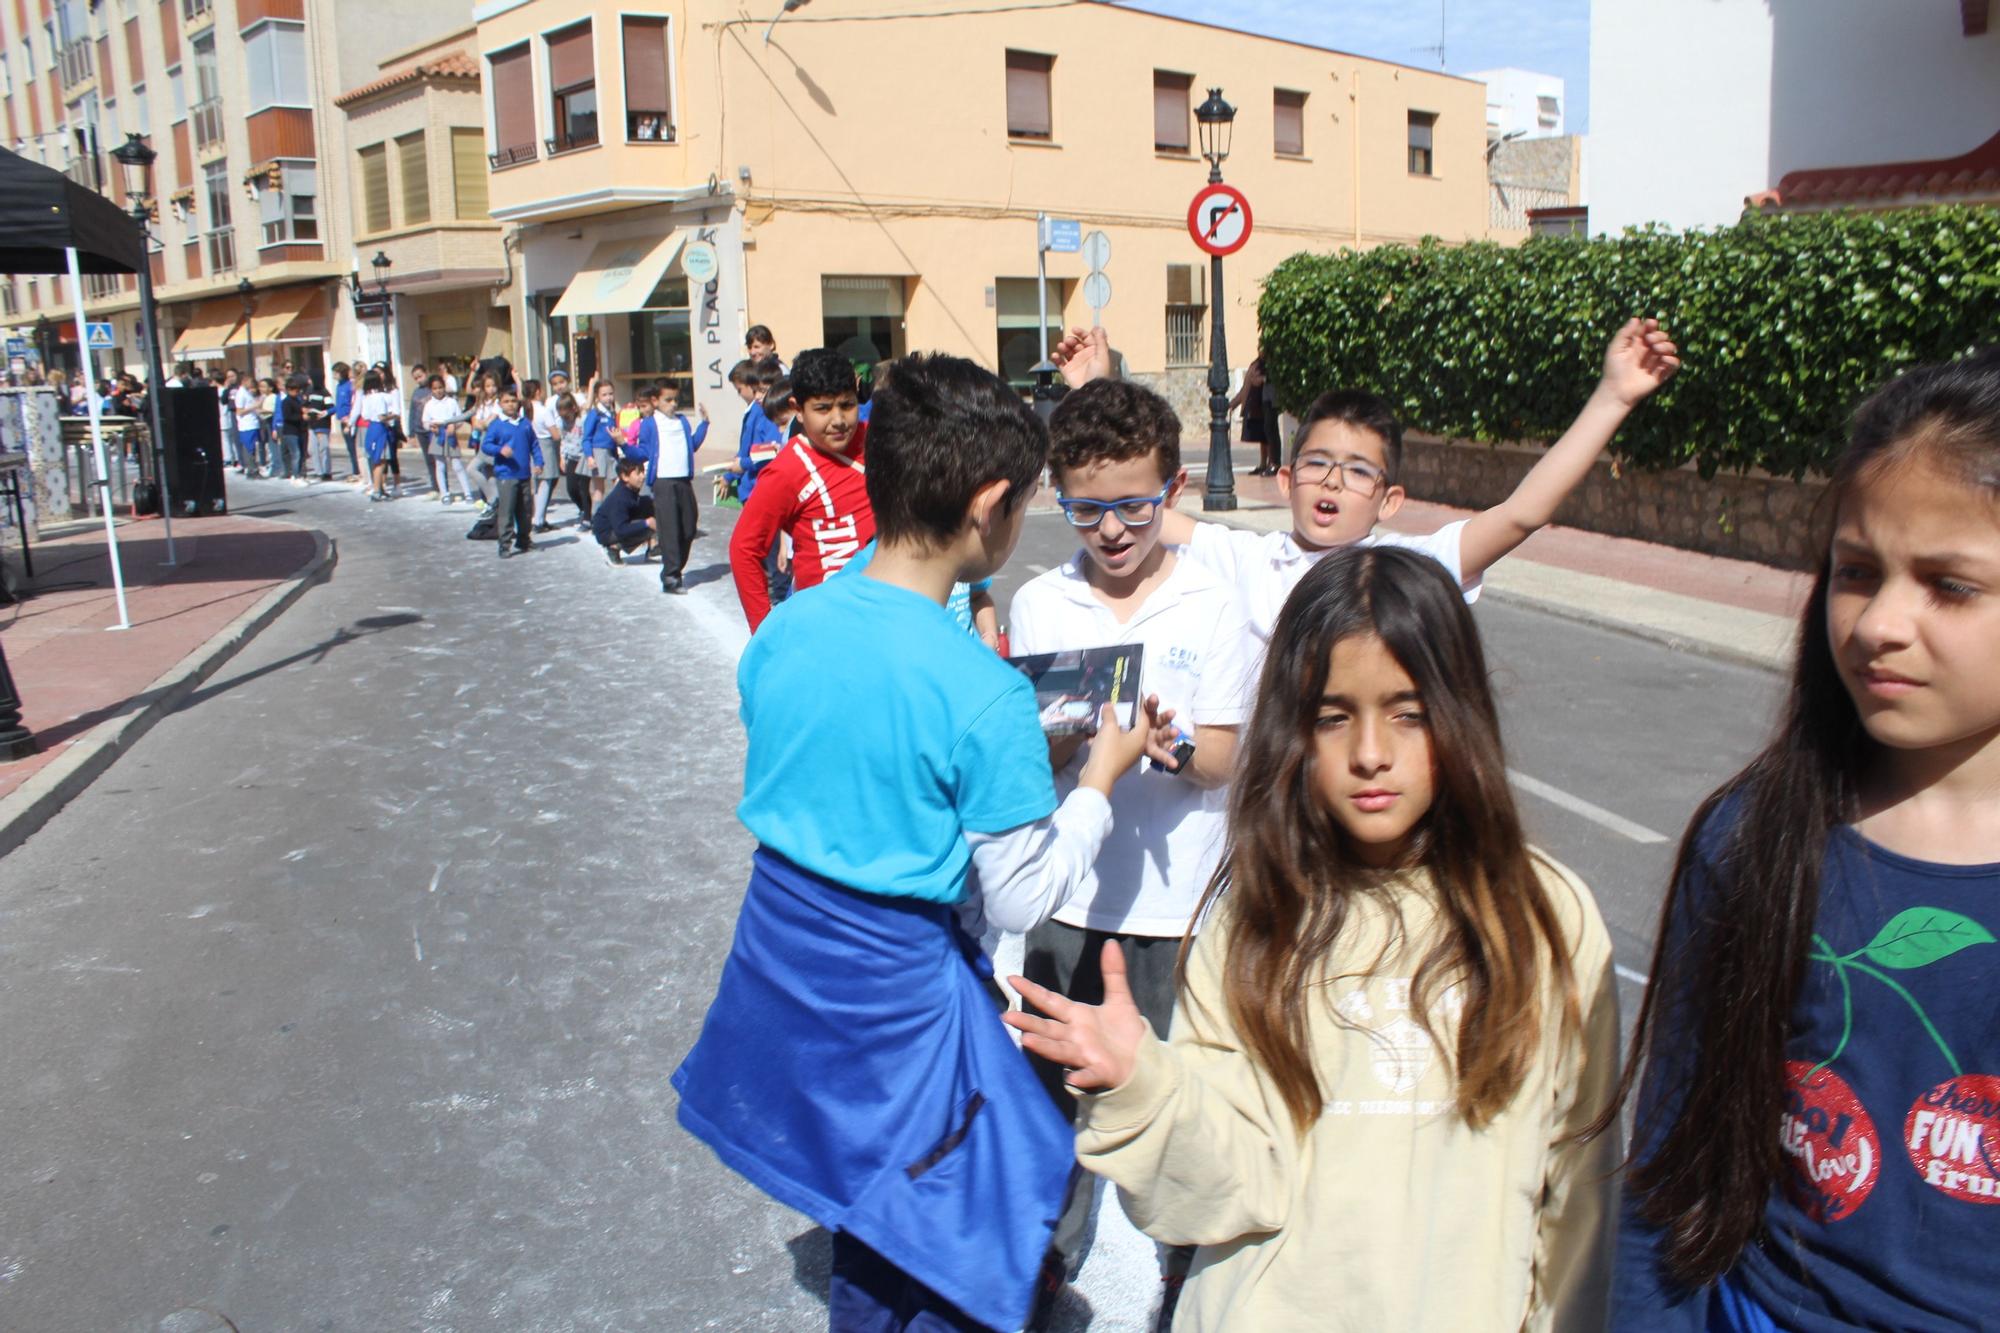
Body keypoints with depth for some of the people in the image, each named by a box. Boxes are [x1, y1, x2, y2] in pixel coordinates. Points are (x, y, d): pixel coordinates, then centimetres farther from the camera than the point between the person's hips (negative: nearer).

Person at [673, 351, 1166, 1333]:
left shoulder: (782, 630, -7)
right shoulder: (986, 695, -25)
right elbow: (1021, 897, -15)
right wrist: (1101, 778, -2)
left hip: (779, 951, 7)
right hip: (894, 986, -6)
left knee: (863, 1234, 27)